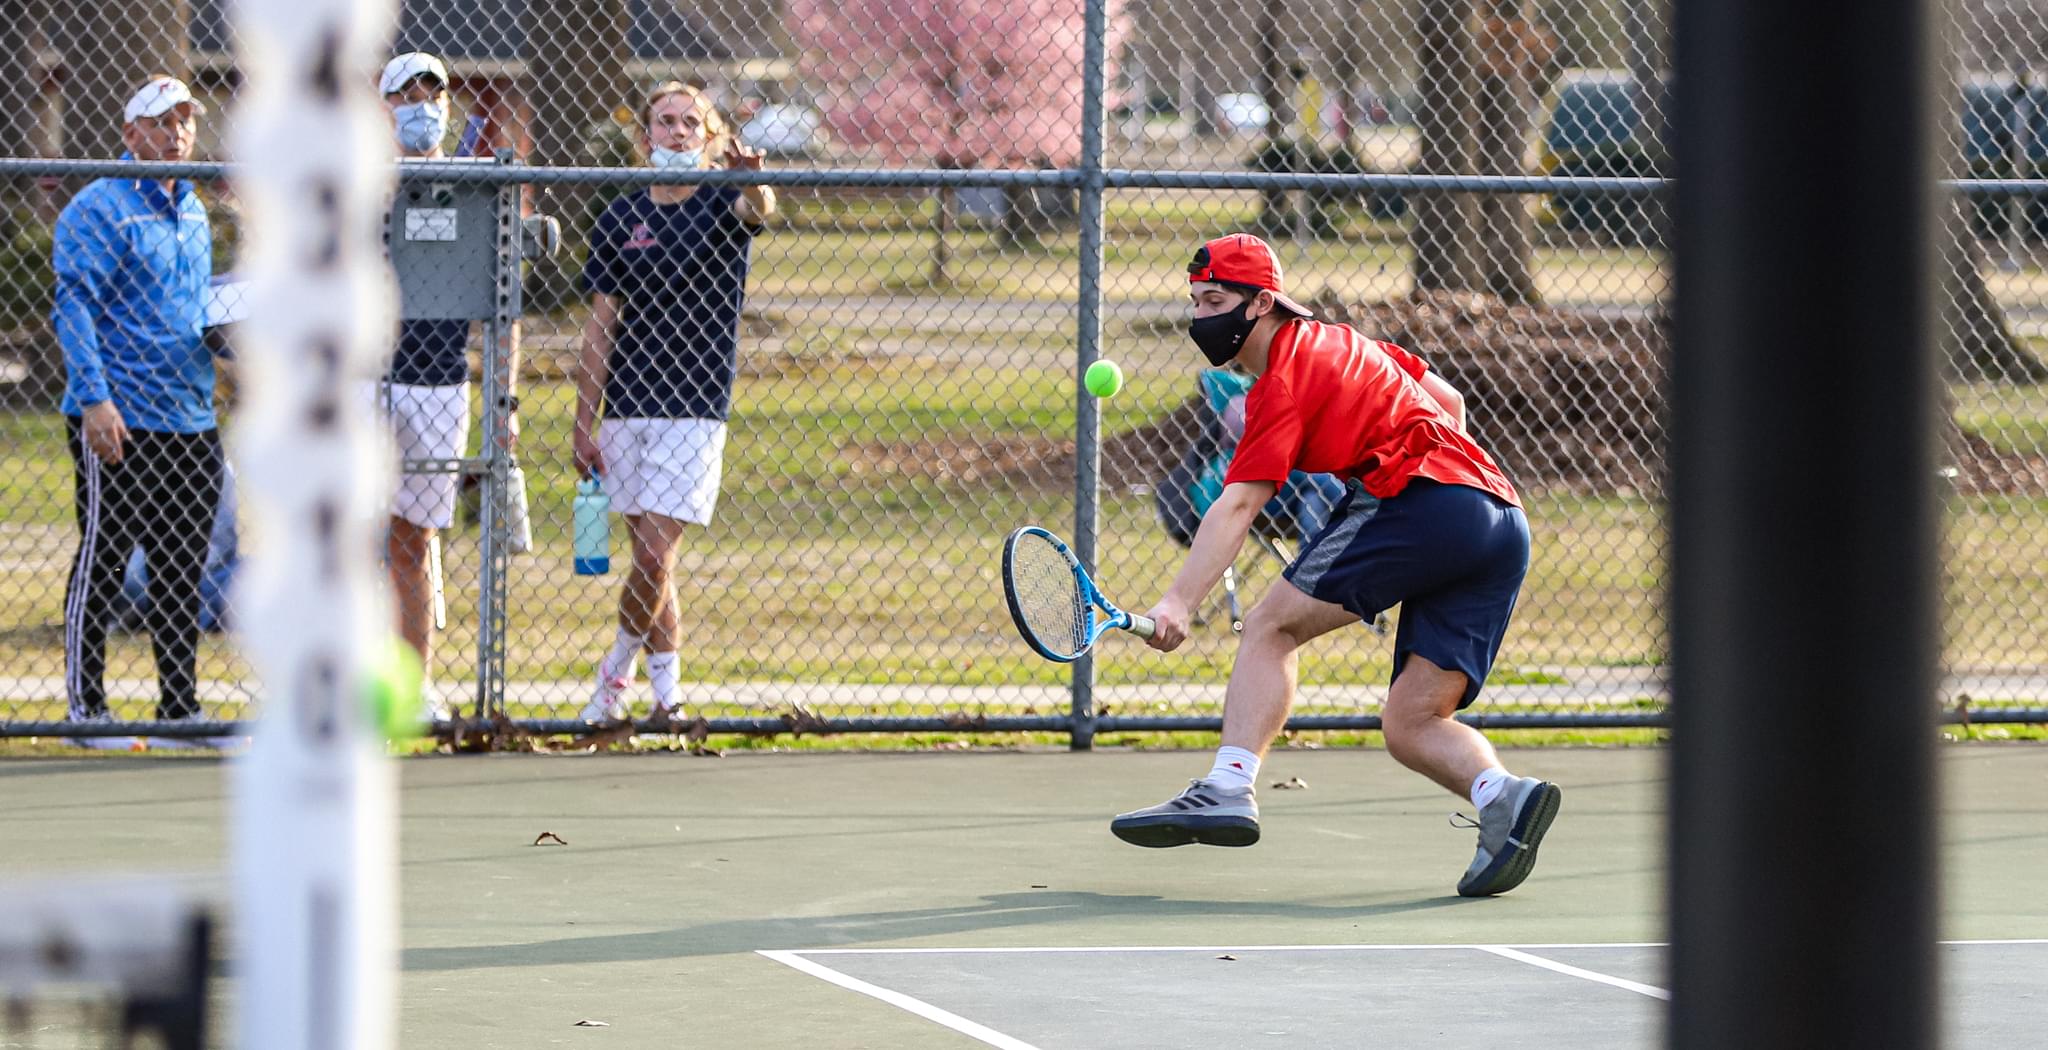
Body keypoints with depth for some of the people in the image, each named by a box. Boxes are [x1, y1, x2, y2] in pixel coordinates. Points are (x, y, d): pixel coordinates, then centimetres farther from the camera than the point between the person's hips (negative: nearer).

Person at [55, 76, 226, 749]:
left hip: (192, 422, 7)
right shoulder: (100, 210, -8)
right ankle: (85, 710, 3)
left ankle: (180, 711, 14)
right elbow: (73, 307, -13)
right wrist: (94, 400, -21)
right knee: (101, 565, -2)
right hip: (120, 423, -7)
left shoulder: (194, 213, 16)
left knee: (182, 573, 9)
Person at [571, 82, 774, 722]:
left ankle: (620, 666, 10)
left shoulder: (722, 202, -1)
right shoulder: (621, 218, 7)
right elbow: (601, 327, 9)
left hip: (694, 409, -4)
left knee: (654, 555, -11)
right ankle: (665, 690, 18)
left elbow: (758, 210, -27)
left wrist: (753, 184, -51)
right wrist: (583, 423, 5)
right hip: (625, 410, 4)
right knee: (649, 560, 8)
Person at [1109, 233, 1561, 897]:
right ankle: (1503, 796, -22)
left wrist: (1179, 602, -20)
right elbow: (1449, 405, 33)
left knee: (1272, 624, -5)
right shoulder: (1344, 342, 25)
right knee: (1411, 726, 5)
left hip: (1427, 500, -9)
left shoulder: (1283, 382, -2)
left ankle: (1228, 788, -18)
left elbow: (1236, 506, -13)